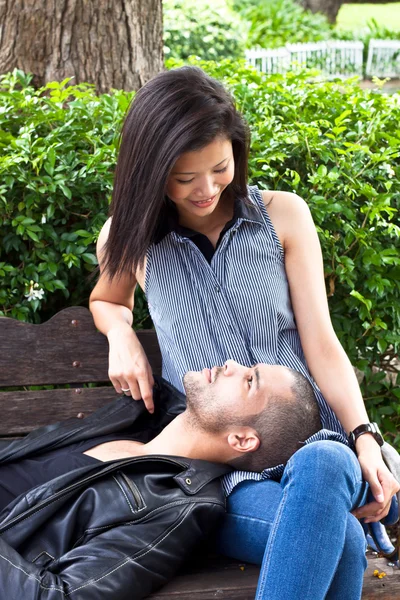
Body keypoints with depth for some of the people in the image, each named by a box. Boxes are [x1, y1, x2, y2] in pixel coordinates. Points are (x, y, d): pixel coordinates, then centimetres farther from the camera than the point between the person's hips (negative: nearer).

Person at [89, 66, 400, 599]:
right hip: (219, 470, -1)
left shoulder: (283, 215, 6)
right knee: (341, 540, -35)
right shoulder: (129, 238, 8)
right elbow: (107, 301, 31)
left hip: (312, 441, 1)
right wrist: (122, 336, 7)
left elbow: (321, 344, 4)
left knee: (325, 466, -41)